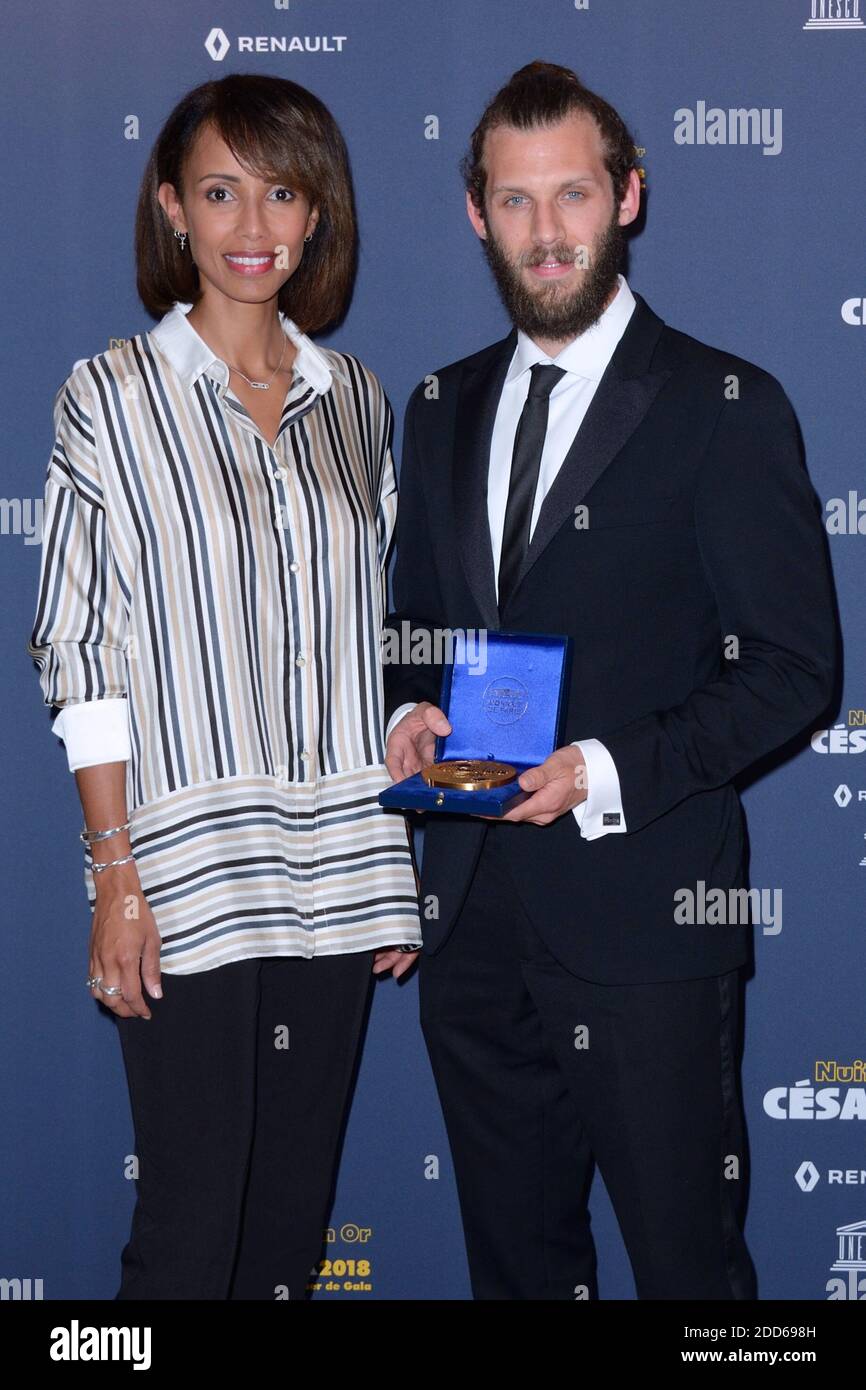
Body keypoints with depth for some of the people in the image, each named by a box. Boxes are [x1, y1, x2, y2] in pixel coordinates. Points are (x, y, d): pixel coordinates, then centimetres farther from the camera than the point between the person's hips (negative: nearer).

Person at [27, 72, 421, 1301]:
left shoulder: (357, 401, 9)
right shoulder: (111, 398, -2)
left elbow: (375, 642, 13)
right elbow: (79, 652, -4)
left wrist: (393, 864, 9)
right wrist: (115, 874, -10)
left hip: (335, 868, 4)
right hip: (187, 874, -4)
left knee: (294, 1209, 11)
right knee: (191, 1217, -1)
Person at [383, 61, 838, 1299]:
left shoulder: (727, 408, -6)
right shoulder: (445, 407, 12)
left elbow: (792, 665, -8)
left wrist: (610, 772, -19)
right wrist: (406, 711, -2)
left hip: (642, 915, -5)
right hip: (474, 916, 6)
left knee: (686, 1258, 4)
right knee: (513, 1251, 17)